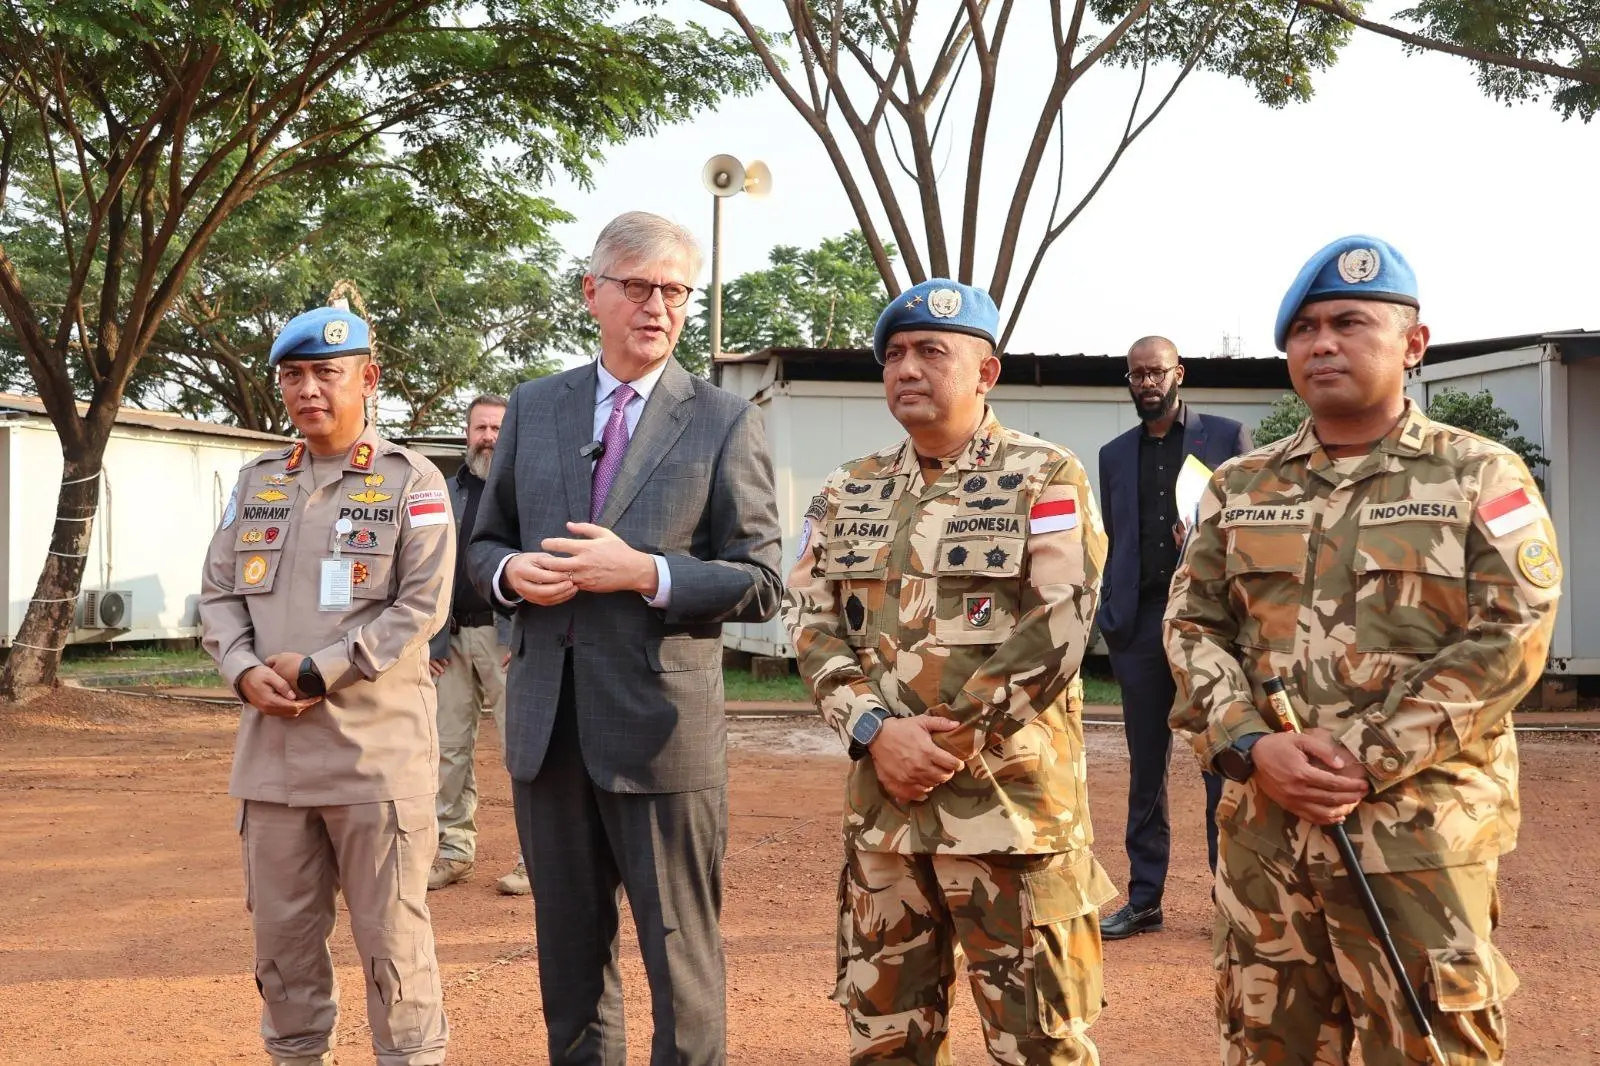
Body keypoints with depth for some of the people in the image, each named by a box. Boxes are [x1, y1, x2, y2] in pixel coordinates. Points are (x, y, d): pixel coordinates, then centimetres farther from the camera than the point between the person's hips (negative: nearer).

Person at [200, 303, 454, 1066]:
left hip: (377, 750, -5)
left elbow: (422, 606, -10)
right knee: (281, 933, 13)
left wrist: (317, 671, -15)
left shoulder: (412, 482, -2)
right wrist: (243, 670, -7)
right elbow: (218, 592, 12)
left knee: (391, 934, 2)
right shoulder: (257, 481, 13)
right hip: (271, 747, 5)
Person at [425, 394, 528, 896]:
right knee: (450, 747, 7)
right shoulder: (447, 493, 15)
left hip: (509, 637, -5)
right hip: (452, 638, 5)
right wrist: (429, 637, 6)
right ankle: (455, 849, 17)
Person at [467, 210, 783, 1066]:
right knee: (569, 948, 17)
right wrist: (512, 572, -7)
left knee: (681, 954, 5)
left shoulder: (725, 423, -2)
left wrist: (644, 572, -17)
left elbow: (761, 583, -4)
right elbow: (485, 545, 16)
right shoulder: (534, 407, 9)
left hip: (661, 724, -4)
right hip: (547, 719, 4)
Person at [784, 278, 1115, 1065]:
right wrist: (876, 731, -11)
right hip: (881, 802, 5)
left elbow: (1054, 631, -12)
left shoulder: (1045, 480, -3)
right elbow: (810, 620, 5)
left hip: (1011, 801, -5)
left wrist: (946, 745, -13)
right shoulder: (848, 493, 13)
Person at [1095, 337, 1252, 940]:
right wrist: (1111, 617, 8)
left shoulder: (1227, 437, 6)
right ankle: (1143, 900, 14)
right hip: (1140, 622, 4)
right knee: (1145, 766, 8)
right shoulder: (1115, 454, 16)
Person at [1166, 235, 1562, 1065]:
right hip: (1262, 826, 4)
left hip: (1421, 832, -3)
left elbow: (1508, 639, -9)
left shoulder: (1482, 479, 0)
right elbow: (1192, 624, 6)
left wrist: (1367, 758, -16)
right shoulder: (1239, 487, 11)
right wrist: (1251, 745, -12)